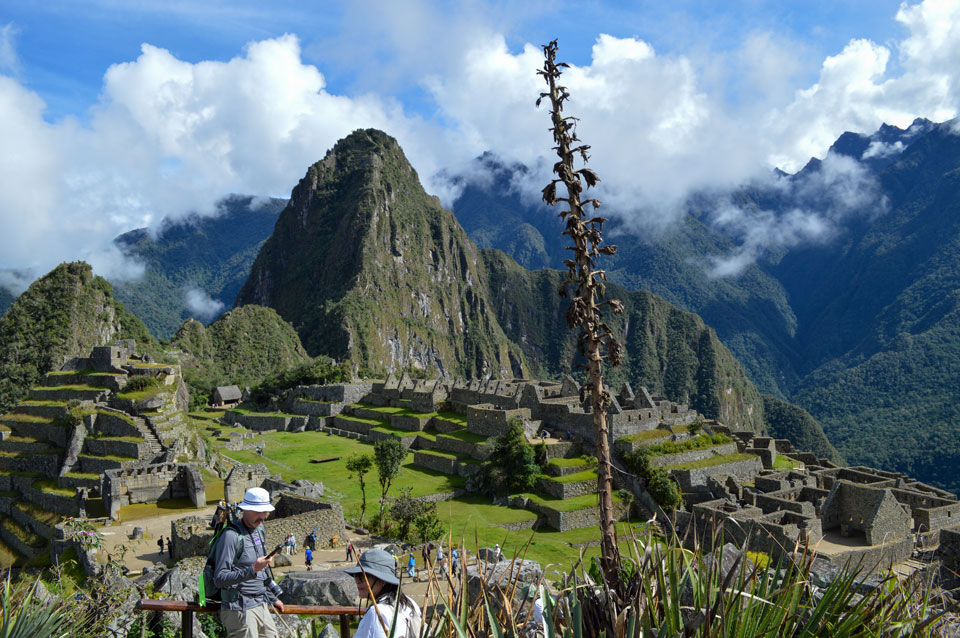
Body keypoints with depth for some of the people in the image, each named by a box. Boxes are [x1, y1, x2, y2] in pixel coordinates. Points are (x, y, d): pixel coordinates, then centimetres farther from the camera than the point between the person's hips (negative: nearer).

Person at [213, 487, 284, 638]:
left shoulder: (259, 531, 13)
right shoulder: (231, 535, -15)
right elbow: (219, 579, -20)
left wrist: (273, 598, 25)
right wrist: (252, 570, -28)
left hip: (261, 606, 8)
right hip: (241, 609, -8)